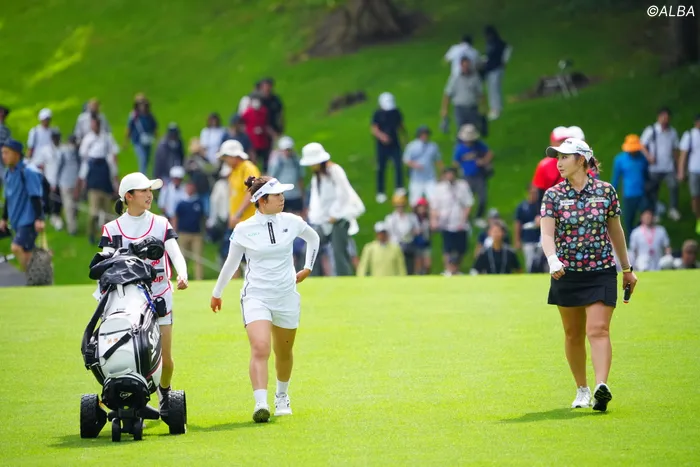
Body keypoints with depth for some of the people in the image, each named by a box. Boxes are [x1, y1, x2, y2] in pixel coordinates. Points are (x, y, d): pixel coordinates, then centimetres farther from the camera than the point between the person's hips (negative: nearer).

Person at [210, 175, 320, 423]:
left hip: (286, 297, 3)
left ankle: (282, 396, 39)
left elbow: (313, 238, 21)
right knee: (260, 349, -21)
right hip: (255, 297, -3)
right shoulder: (243, 230, -6)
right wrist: (217, 293, 19)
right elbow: (231, 263, 9)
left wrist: (307, 268, 16)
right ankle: (261, 404, -28)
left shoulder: (291, 222, 0)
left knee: (283, 352, 15)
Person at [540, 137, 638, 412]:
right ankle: (582, 390, 21)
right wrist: (553, 259, -31)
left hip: (602, 273, -2)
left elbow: (616, 231, 11)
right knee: (573, 335, 8)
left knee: (598, 330, -15)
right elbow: (547, 233, -11)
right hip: (567, 275, 2)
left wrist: (627, 269, 16)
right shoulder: (553, 195, 0)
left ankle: (601, 387, -27)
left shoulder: (606, 191, 1)